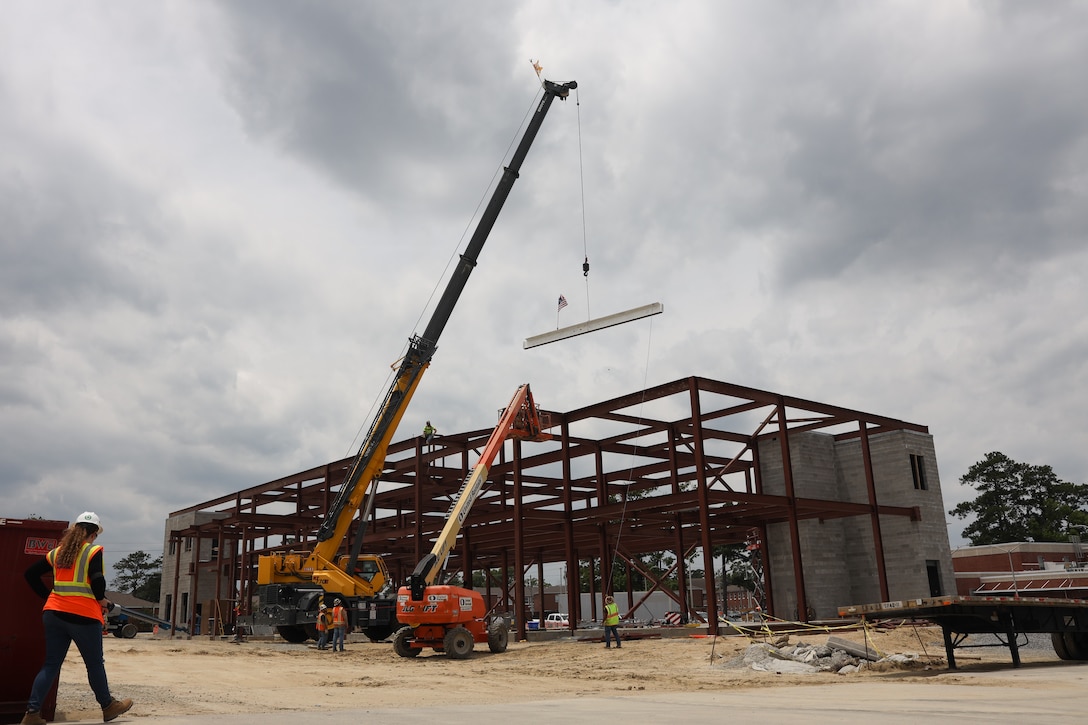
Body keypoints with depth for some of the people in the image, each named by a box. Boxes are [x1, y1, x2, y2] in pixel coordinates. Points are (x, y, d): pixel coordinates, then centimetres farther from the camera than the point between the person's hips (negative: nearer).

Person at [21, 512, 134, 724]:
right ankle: (108, 706, 24)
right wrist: (102, 599, -4)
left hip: (54, 613, 5)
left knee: (51, 664, 12)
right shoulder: (93, 551, -7)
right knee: (95, 664, 10)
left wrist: (48, 596, 16)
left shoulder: (58, 552, 12)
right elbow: (97, 579, -21)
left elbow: (30, 574, 13)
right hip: (83, 616, -5)